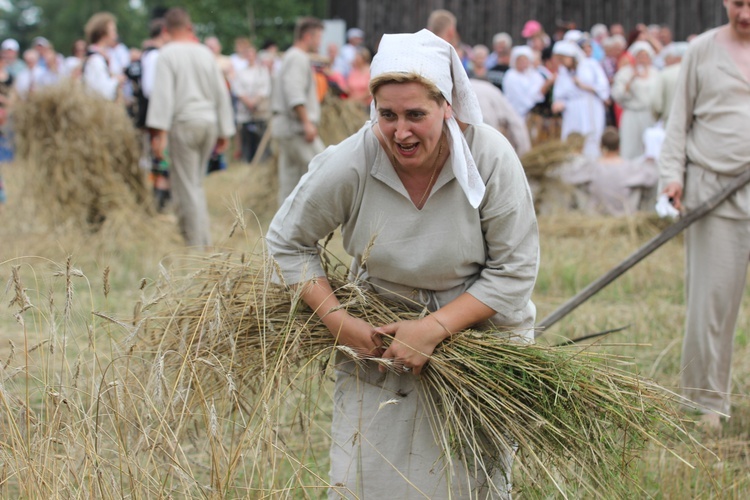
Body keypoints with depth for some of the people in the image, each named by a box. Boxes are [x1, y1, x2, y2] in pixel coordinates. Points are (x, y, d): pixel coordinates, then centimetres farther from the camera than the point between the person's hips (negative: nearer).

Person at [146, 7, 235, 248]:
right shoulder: (205, 53, 10)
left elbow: (163, 93, -14)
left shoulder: (168, 54, -5)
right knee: (195, 184, 17)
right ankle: (203, 239, 17)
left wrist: (158, 131, -17)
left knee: (186, 185, -2)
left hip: (184, 122, -6)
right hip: (209, 122, 6)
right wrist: (224, 132, 19)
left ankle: (196, 241, -4)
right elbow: (221, 93, 14)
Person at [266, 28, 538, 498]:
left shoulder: (491, 158, -21)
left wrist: (435, 329, -24)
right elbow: (288, 242, -4)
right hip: (381, 335, 1)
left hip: (478, 331, -1)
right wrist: (338, 321, -13)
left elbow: (514, 271, -16)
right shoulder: (348, 165, -18)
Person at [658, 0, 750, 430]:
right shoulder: (703, 50, 5)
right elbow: (681, 117, 7)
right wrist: (672, 172, -2)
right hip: (711, 188, 0)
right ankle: (709, 400, 10)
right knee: (711, 297, 0)